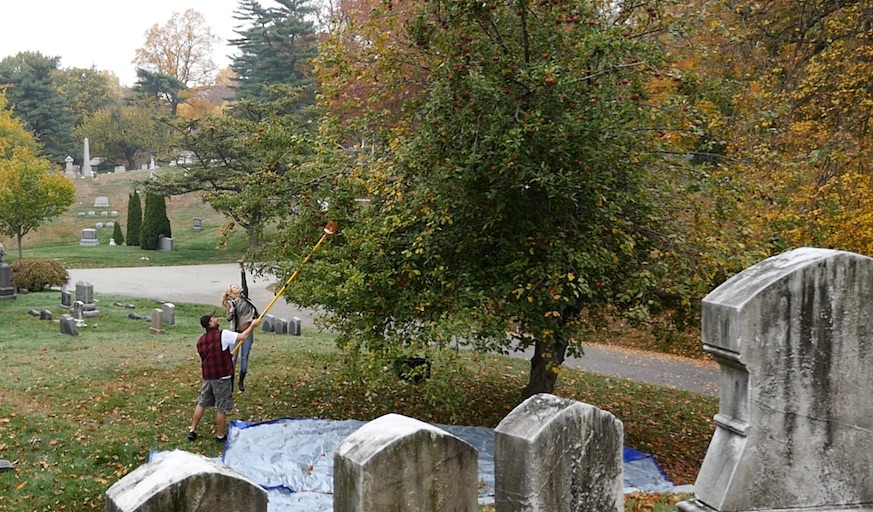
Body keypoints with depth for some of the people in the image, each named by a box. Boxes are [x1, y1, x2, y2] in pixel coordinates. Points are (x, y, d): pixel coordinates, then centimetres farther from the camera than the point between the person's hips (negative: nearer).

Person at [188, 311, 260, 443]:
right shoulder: (223, 335, -16)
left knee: (201, 404, 19)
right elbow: (243, 336, -17)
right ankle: (220, 436, 16)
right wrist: (252, 325, -2)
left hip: (207, 377, 6)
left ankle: (192, 430, 24)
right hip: (222, 377, -6)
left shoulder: (200, 341, 7)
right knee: (222, 408, 6)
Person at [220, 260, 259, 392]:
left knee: (244, 357, 7)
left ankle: (241, 382, 16)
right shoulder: (230, 303, -5)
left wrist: (242, 268, -10)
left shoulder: (244, 296, 4)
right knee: (234, 357, 0)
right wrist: (231, 313, -34)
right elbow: (229, 319, -12)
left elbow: (243, 281, -4)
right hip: (237, 332, -3)